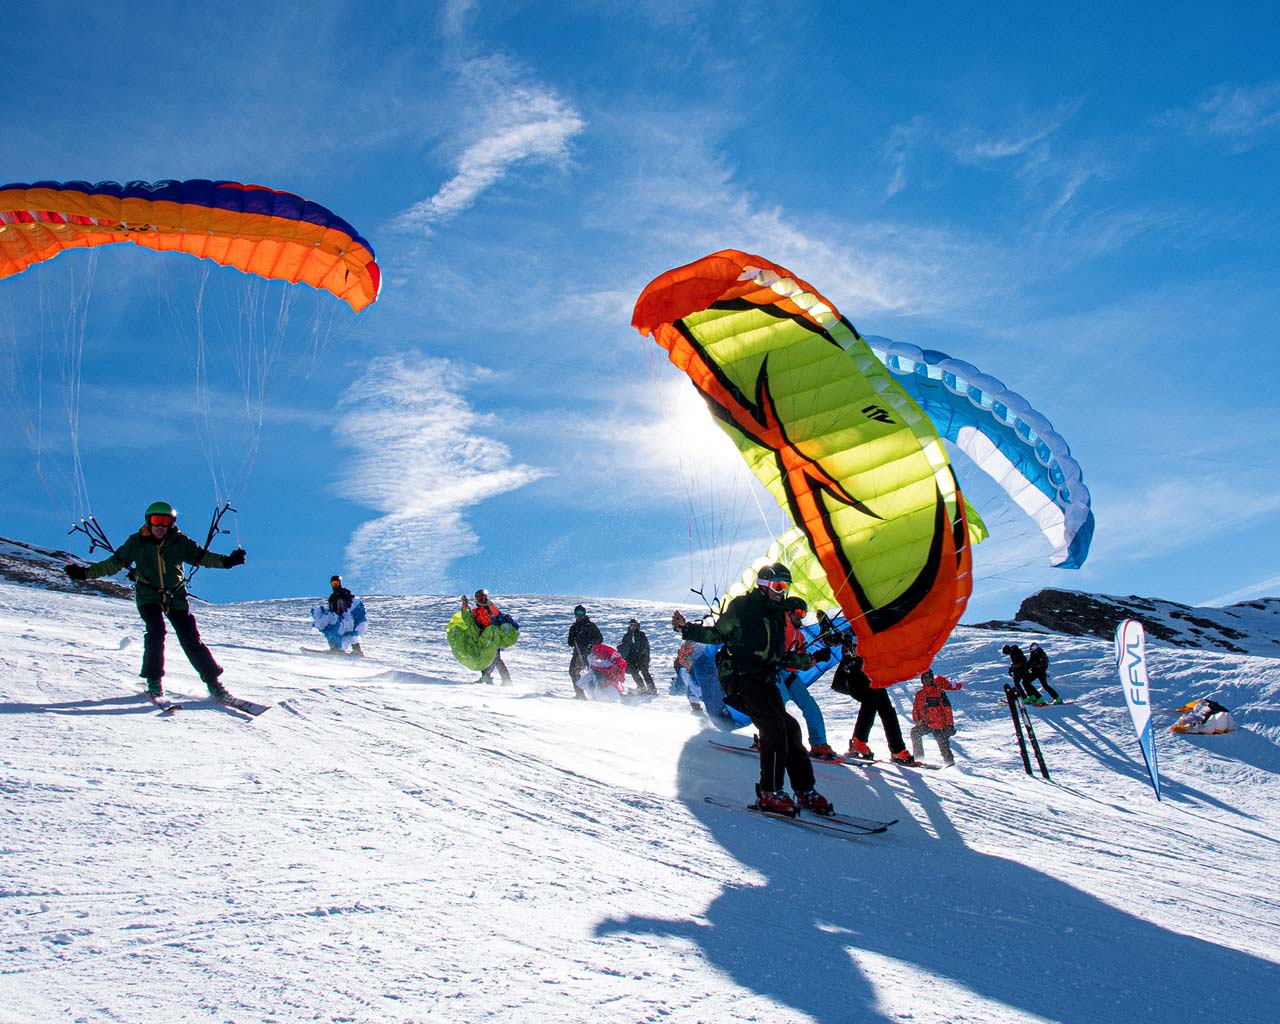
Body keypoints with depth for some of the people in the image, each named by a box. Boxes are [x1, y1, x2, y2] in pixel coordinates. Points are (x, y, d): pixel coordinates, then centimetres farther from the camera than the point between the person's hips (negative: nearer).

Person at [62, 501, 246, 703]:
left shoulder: (180, 541, -1)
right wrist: (86, 573, 0)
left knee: (191, 640, -5)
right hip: (148, 595, 0)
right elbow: (115, 563, 6)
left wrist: (226, 561, -11)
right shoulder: (137, 542, 0)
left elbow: (200, 556, 3)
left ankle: (214, 683, 1)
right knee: (156, 631, -24)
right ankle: (154, 682, -10)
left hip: (176, 597, 0)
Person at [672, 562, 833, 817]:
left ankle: (805, 791, 4)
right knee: (774, 726, -19)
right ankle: (769, 793, -13)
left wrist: (806, 661, 32)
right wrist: (687, 629, -17)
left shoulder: (777, 615, 18)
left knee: (789, 728, -3)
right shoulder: (742, 606, -3)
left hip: (765, 681, 7)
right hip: (741, 679, -7)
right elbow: (717, 633, -3)